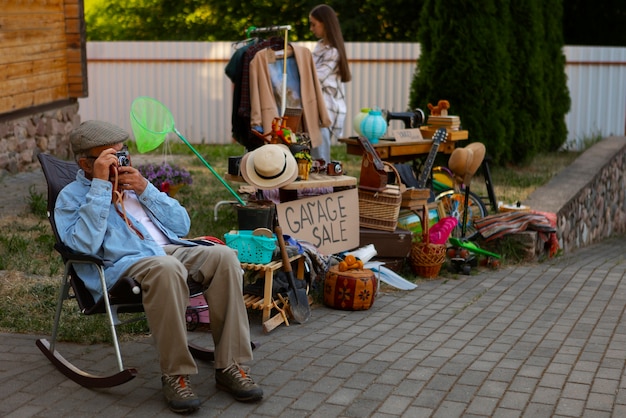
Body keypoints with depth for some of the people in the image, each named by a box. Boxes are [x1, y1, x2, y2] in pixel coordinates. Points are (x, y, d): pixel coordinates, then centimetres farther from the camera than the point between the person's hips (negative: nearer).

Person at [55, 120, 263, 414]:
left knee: (223, 256, -24)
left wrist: (146, 189, 5)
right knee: (165, 267, -40)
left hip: (171, 250, 6)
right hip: (122, 265, -6)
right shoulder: (71, 197, 9)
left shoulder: (133, 185, 26)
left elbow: (182, 226, 18)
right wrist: (100, 185, -12)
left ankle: (229, 366, -22)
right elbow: (85, 245, -13)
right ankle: (174, 375, -28)